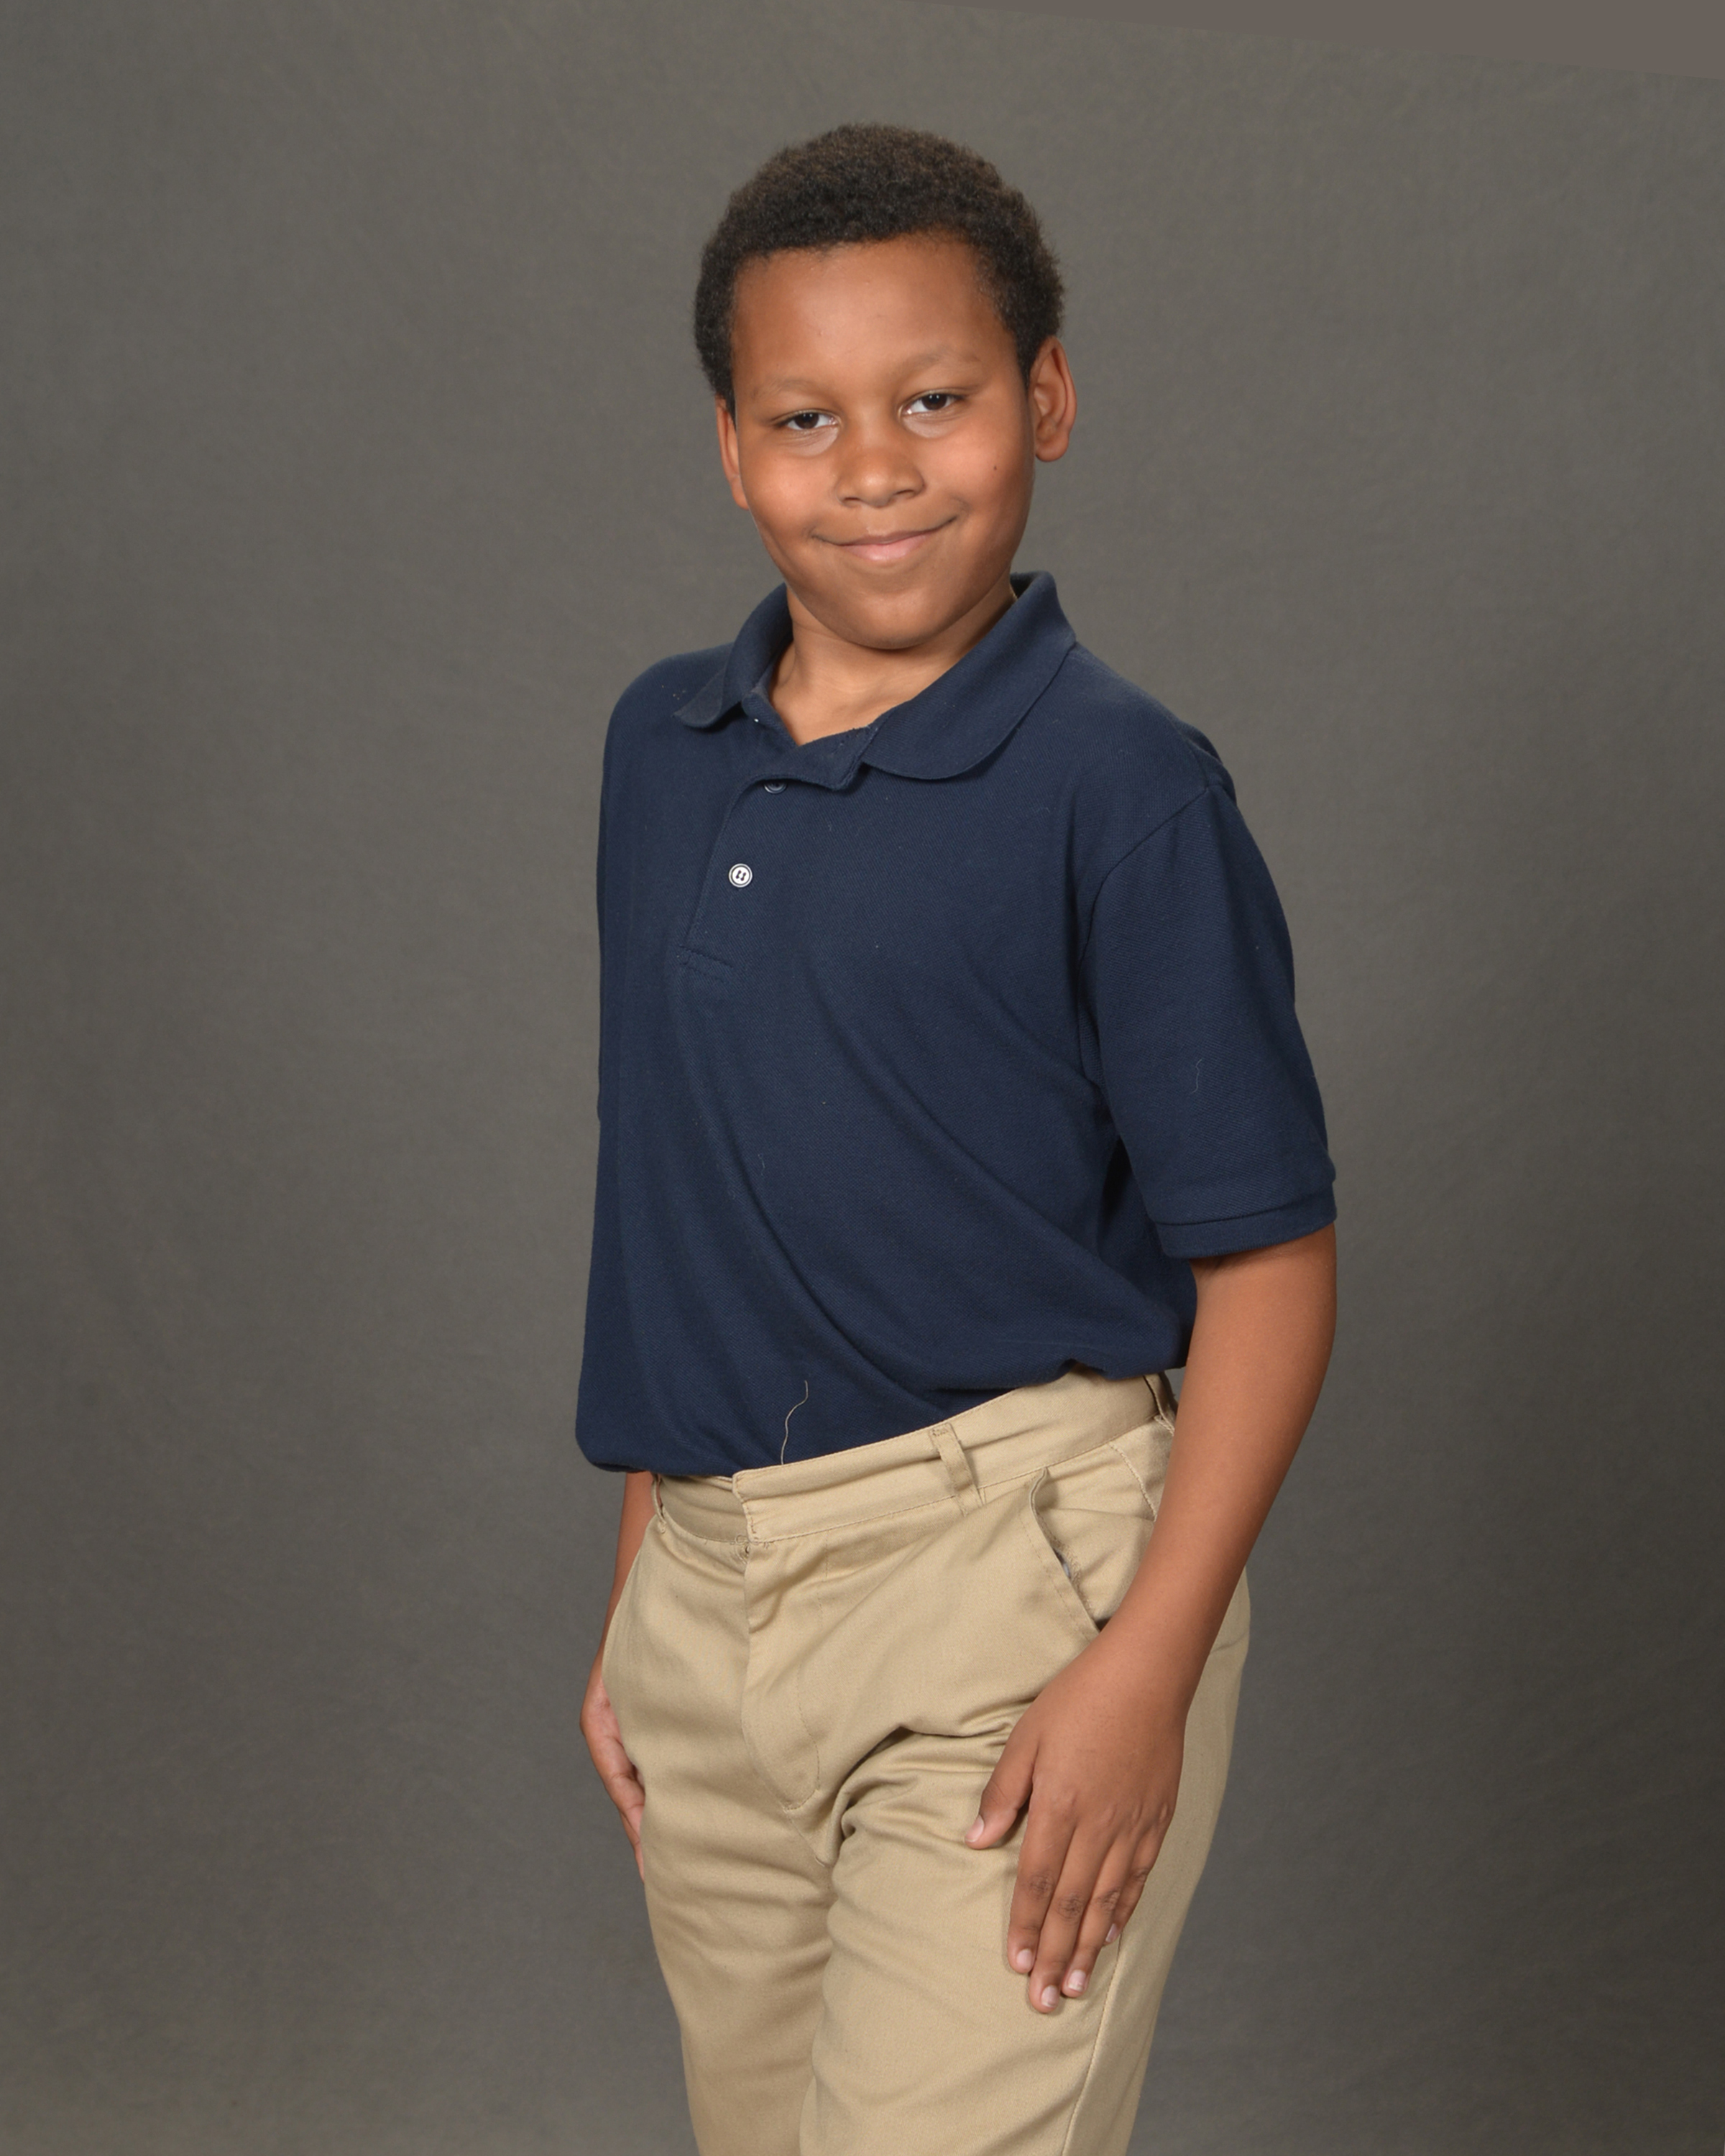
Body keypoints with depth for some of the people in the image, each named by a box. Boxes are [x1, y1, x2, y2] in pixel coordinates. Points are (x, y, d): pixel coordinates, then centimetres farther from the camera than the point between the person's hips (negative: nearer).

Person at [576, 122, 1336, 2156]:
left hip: (1010, 1568, -6)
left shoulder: (1119, 787, -10)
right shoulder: (659, 749, 8)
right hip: (713, 1583, 6)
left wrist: (1145, 1667, -17)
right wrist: (639, 1597, 15)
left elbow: (1268, 1257, -10)